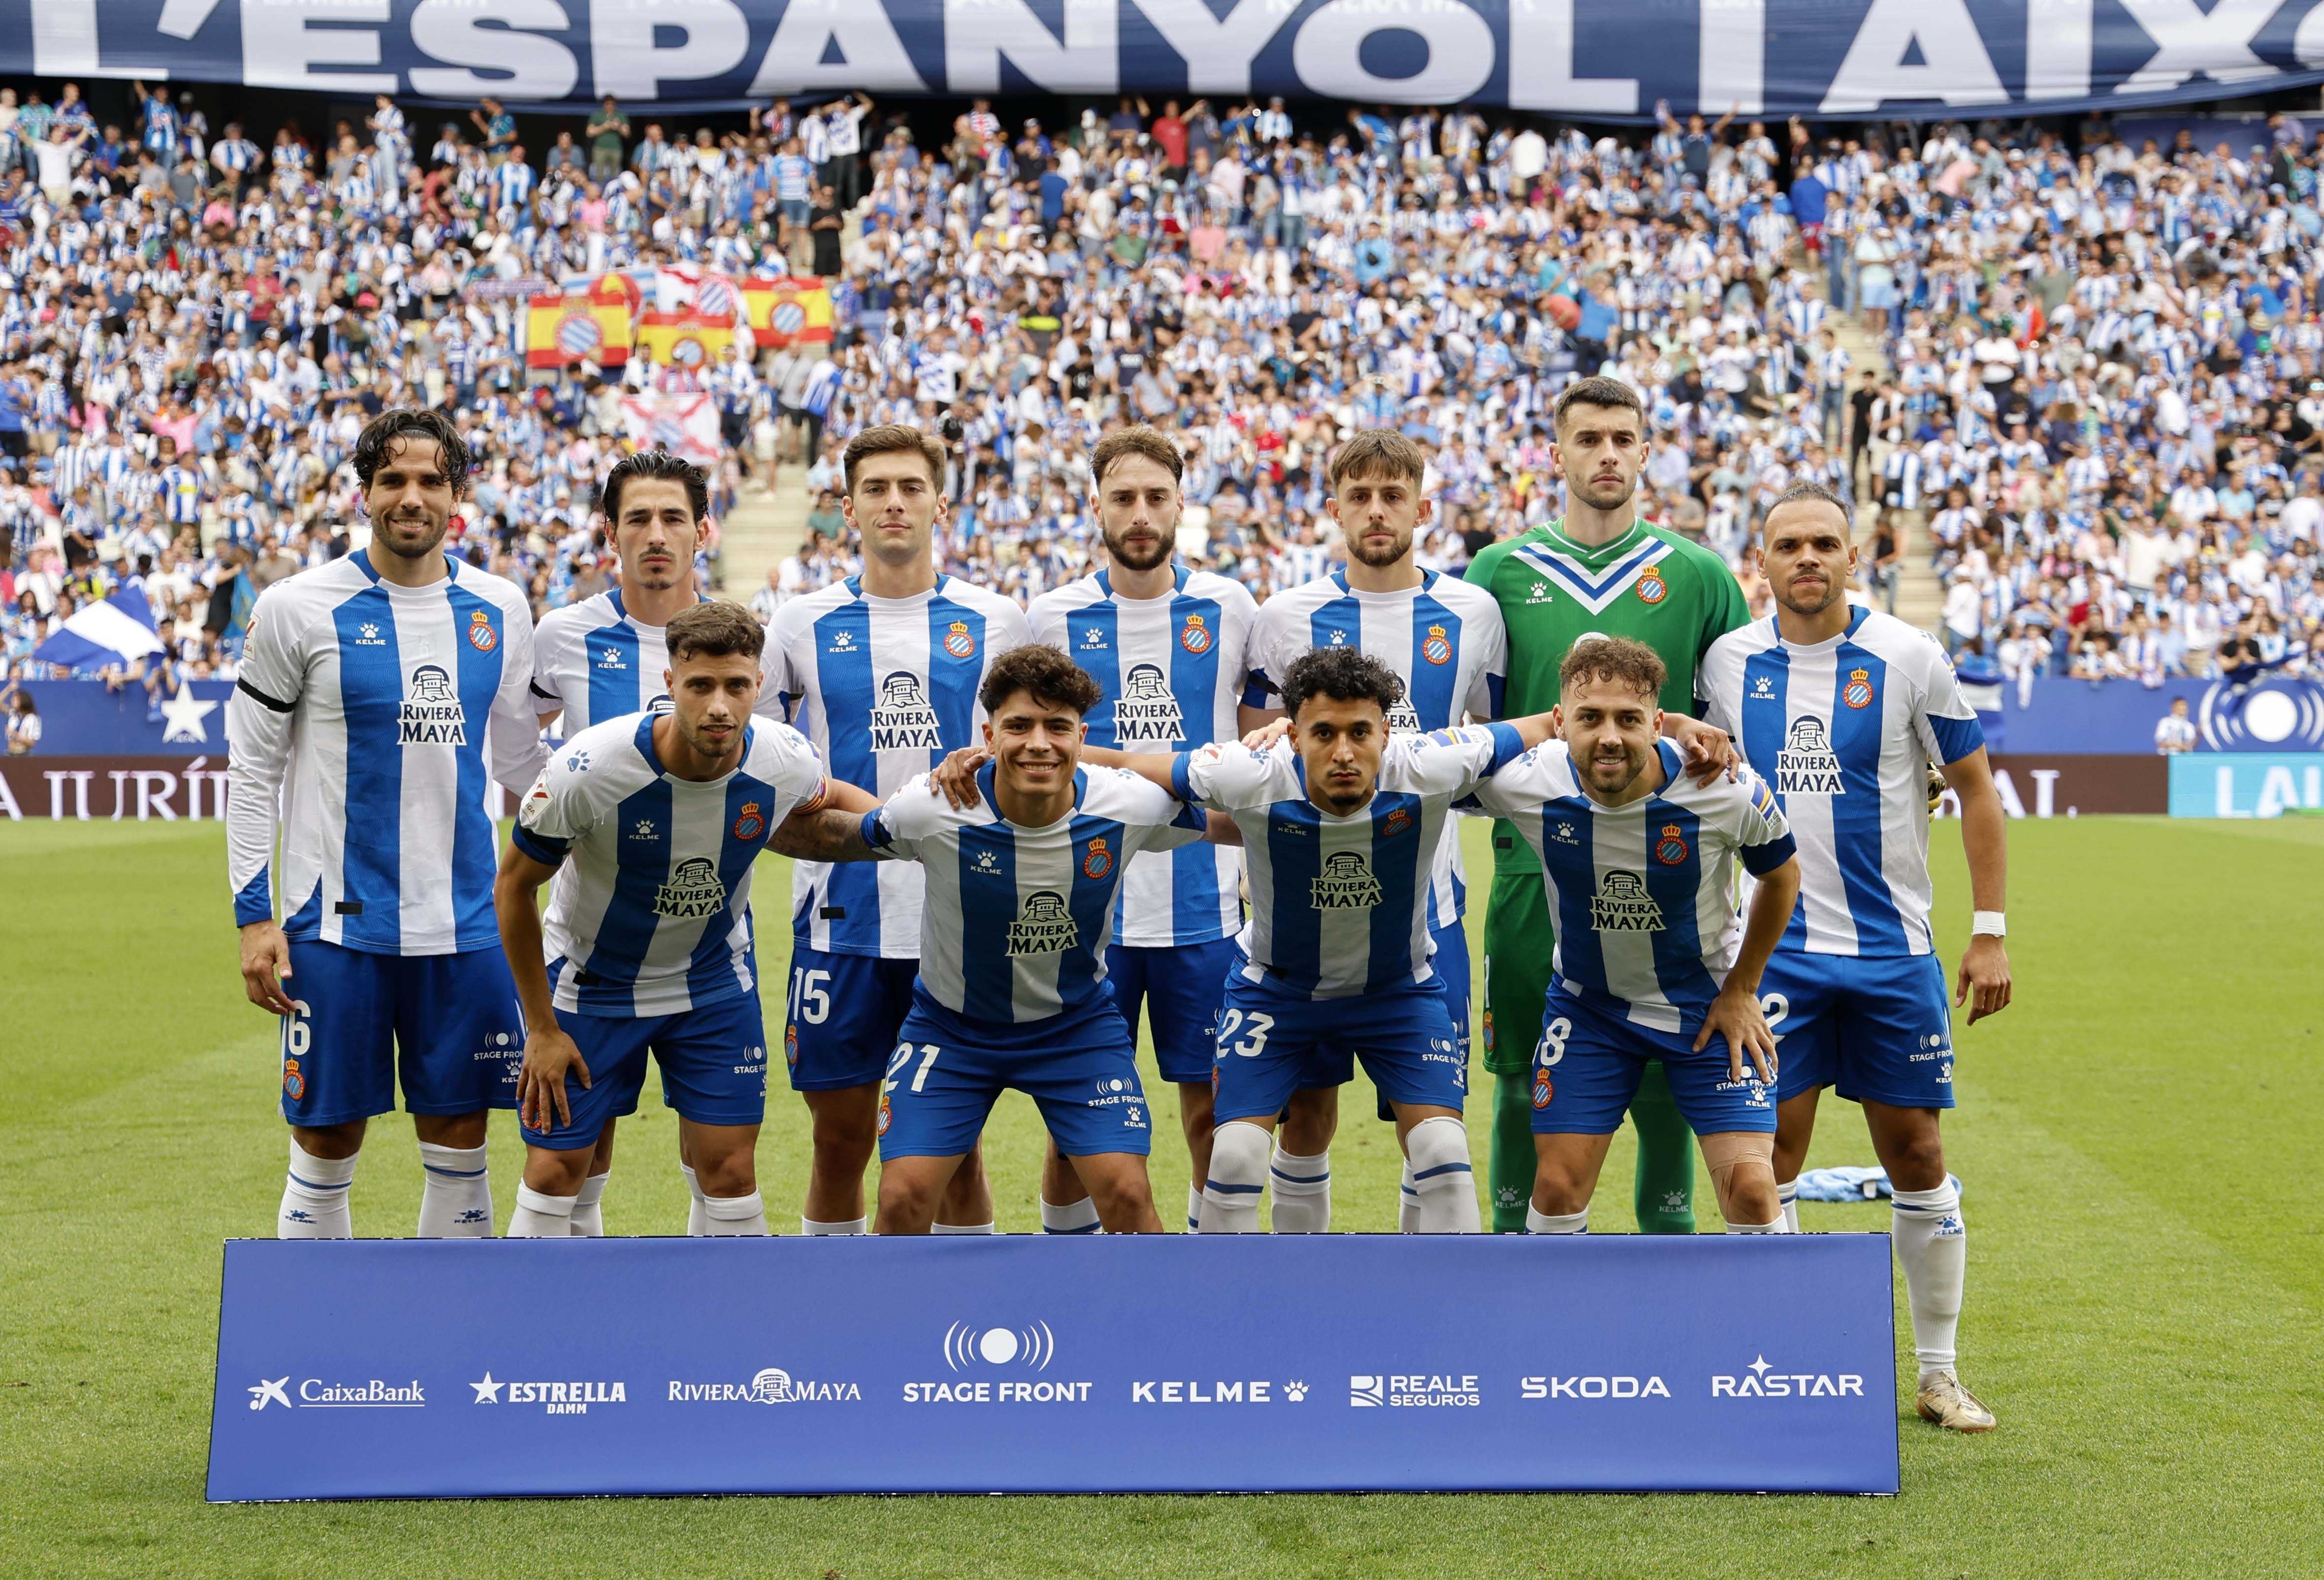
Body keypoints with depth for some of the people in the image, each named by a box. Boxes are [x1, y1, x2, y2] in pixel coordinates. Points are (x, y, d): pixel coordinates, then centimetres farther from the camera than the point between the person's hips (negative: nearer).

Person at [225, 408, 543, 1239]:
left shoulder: (498, 609, 7)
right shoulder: (300, 609, -4)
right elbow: (252, 769, 0)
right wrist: (255, 916, -6)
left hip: (465, 921, 3)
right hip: (337, 922, -3)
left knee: (459, 1139, 6)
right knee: (327, 1141, 2)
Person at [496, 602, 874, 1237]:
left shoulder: (786, 760, -21)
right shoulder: (588, 768, -31)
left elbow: (831, 800, 7)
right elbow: (514, 885, -15)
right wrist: (542, 1029, -11)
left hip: (716, 980, 2)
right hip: (591, 980, -2)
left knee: (729, 1170, -1)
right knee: (556, 1170, 0)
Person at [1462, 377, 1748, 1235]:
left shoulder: (1697, 575, 6)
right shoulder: (1502, 571, 7)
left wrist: (1706, 737, -8)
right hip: (1533, 853, 0)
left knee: (1663, 1080, 2)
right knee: (1523, 1081, 4)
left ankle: (1669, 1232, 14)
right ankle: (1513, 1237, 16)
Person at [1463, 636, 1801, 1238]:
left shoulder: (1728, 790, -26)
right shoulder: (1523, 783, -24)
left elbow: (1780, 876, -4)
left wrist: (1740, 991, -2)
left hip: (1709, 1003, -1)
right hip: (1587, 1004, 2)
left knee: (1750, 1188, -12)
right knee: (1558, 1187, -2)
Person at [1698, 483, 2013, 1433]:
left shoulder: (1906, 658, -5)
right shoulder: (1728, 664, 2)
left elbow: (1975, 789, 1)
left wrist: (1990, 933, -4)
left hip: (1893, 951, -1)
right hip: (1772, 951, 1)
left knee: (1916, 1154, 3)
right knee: (1768, 1156, -2)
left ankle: (1939, 1373, 14)